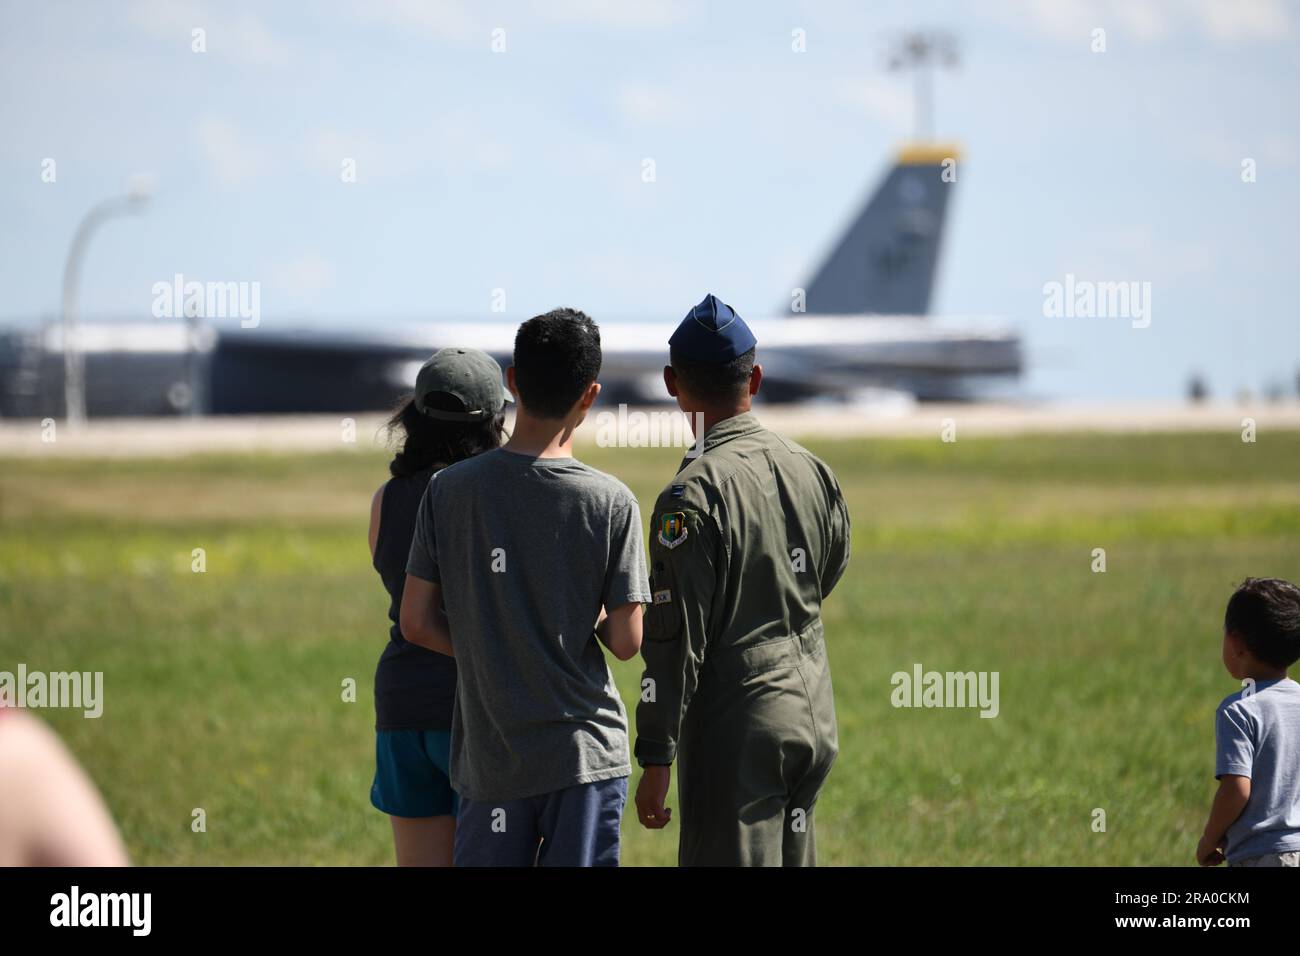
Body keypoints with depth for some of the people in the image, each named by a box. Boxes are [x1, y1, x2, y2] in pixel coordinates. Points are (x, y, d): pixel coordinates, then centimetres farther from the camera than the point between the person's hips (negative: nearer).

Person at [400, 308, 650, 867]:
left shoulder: (449, 491, -2)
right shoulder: (611, 503, -8)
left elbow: (416, 623, 0)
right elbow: (626, 642, -8)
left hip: (490, 756, 2)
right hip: (586, 753, -2)